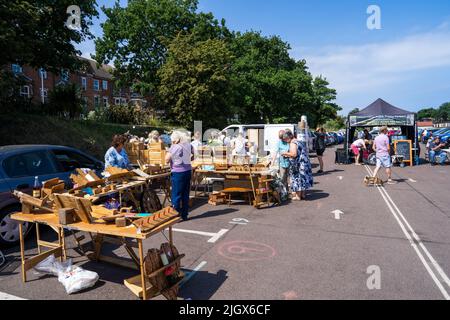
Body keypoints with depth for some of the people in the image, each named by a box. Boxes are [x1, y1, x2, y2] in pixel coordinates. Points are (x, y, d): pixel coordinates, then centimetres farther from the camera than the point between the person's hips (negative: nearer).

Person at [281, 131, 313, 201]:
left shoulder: (292, 143, -14)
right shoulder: (300, 142, 15)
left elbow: (294, 154, -24)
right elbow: (306, 152, 23)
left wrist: (285, 153, -10)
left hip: (298, 165, -9)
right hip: (305, 163, 9)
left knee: (298, 179, -1)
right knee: (303, 179, 15)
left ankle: (298, 196, 5)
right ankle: (303, 194, 23)